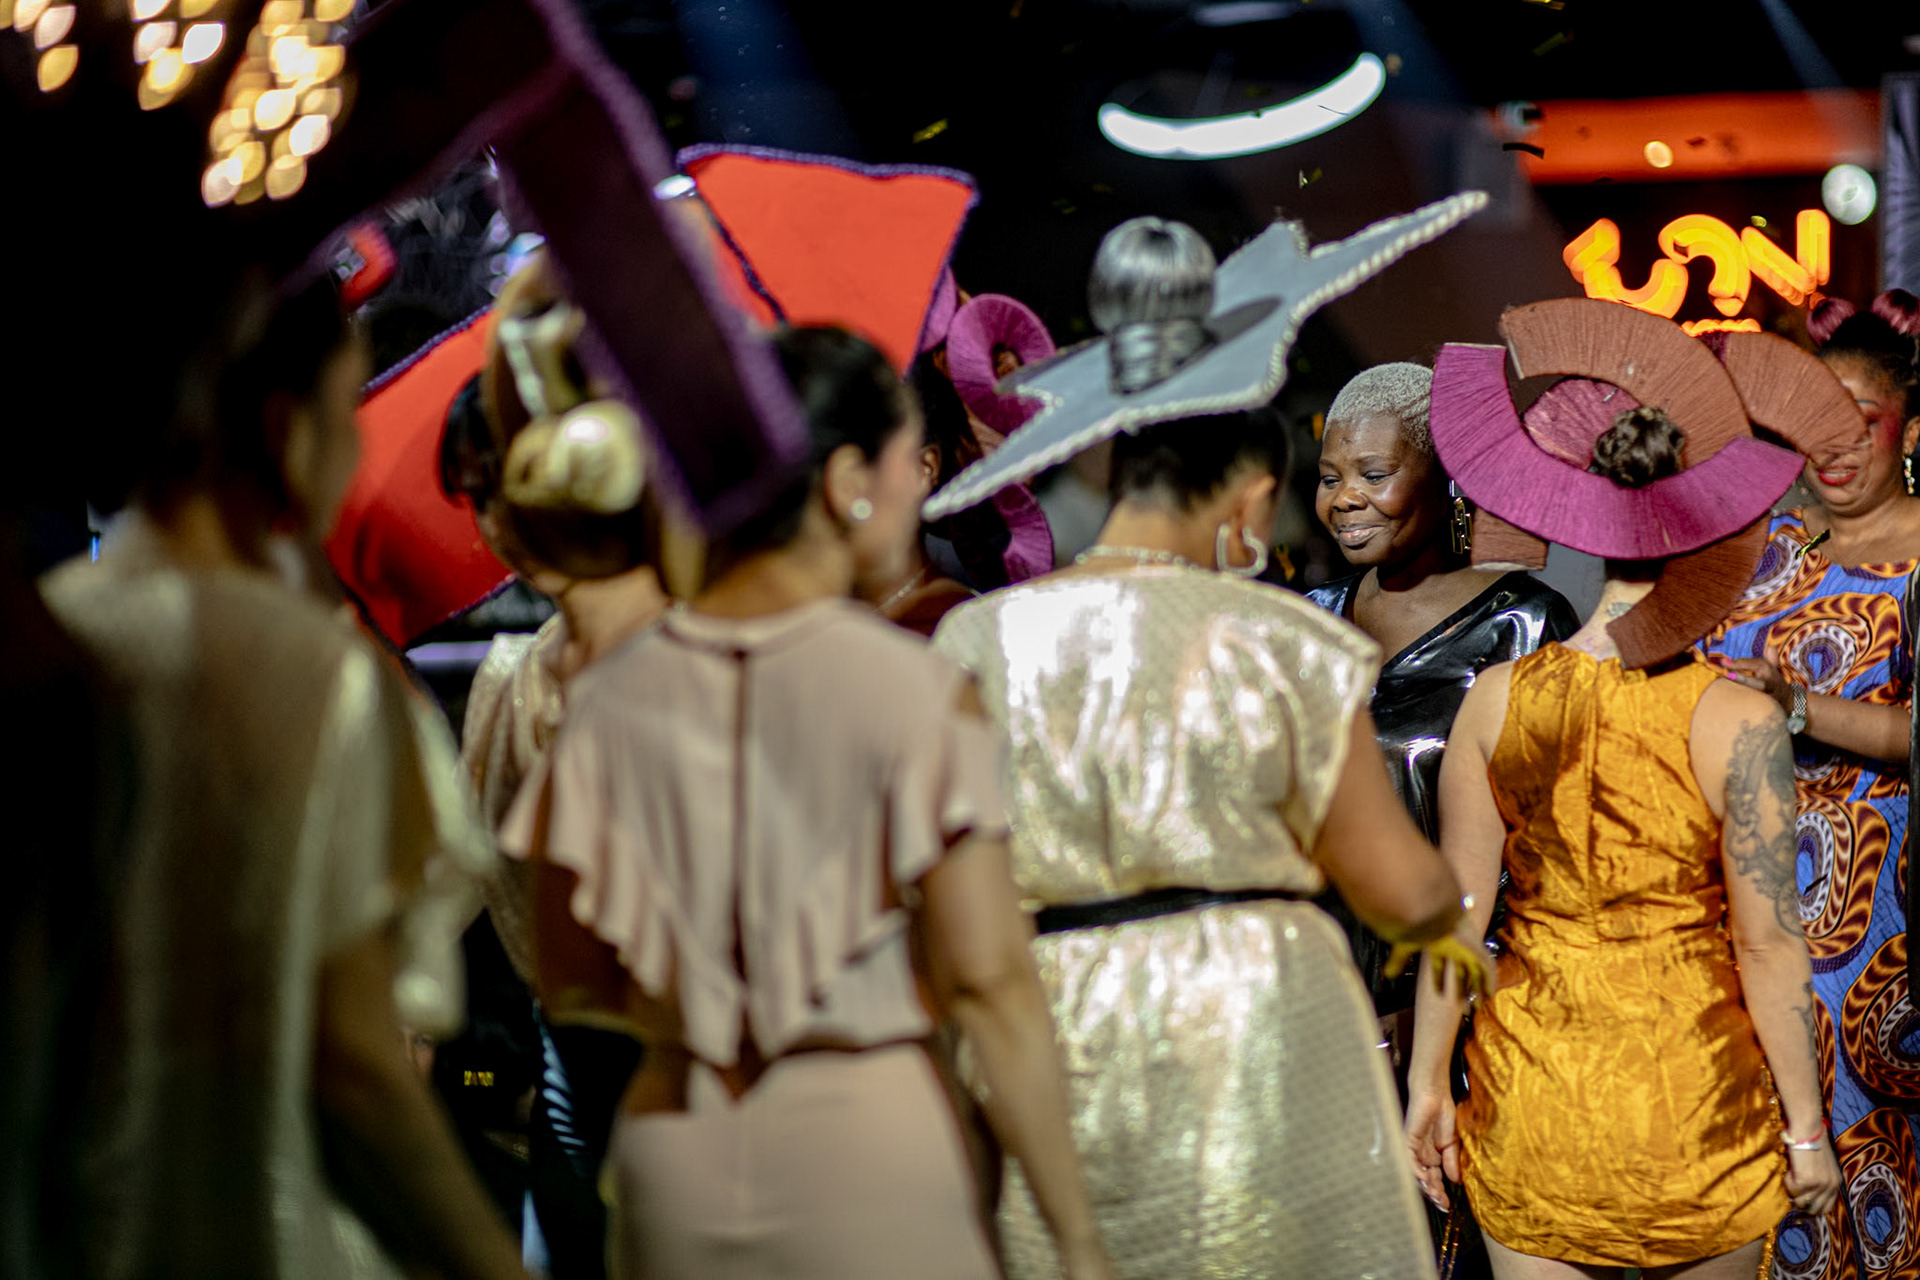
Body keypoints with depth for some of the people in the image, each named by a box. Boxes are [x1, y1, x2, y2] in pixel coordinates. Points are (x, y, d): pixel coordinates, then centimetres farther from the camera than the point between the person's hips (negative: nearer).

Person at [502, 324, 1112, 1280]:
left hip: (673, 1141, 4)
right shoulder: (916, 689, -10)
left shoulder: (614, 697, 1)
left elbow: (569, 980, 6)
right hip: (869, 1130, -4)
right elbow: (987, 981, -11)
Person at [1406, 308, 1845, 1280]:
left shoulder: (1495, 701, -6)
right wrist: (1805, 1125, 0)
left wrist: (1426, 1082, 10)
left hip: (1533, 1097, 2)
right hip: (1692, 1101, -2)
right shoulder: (1738, 722, -14)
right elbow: (1767, 943, -11)